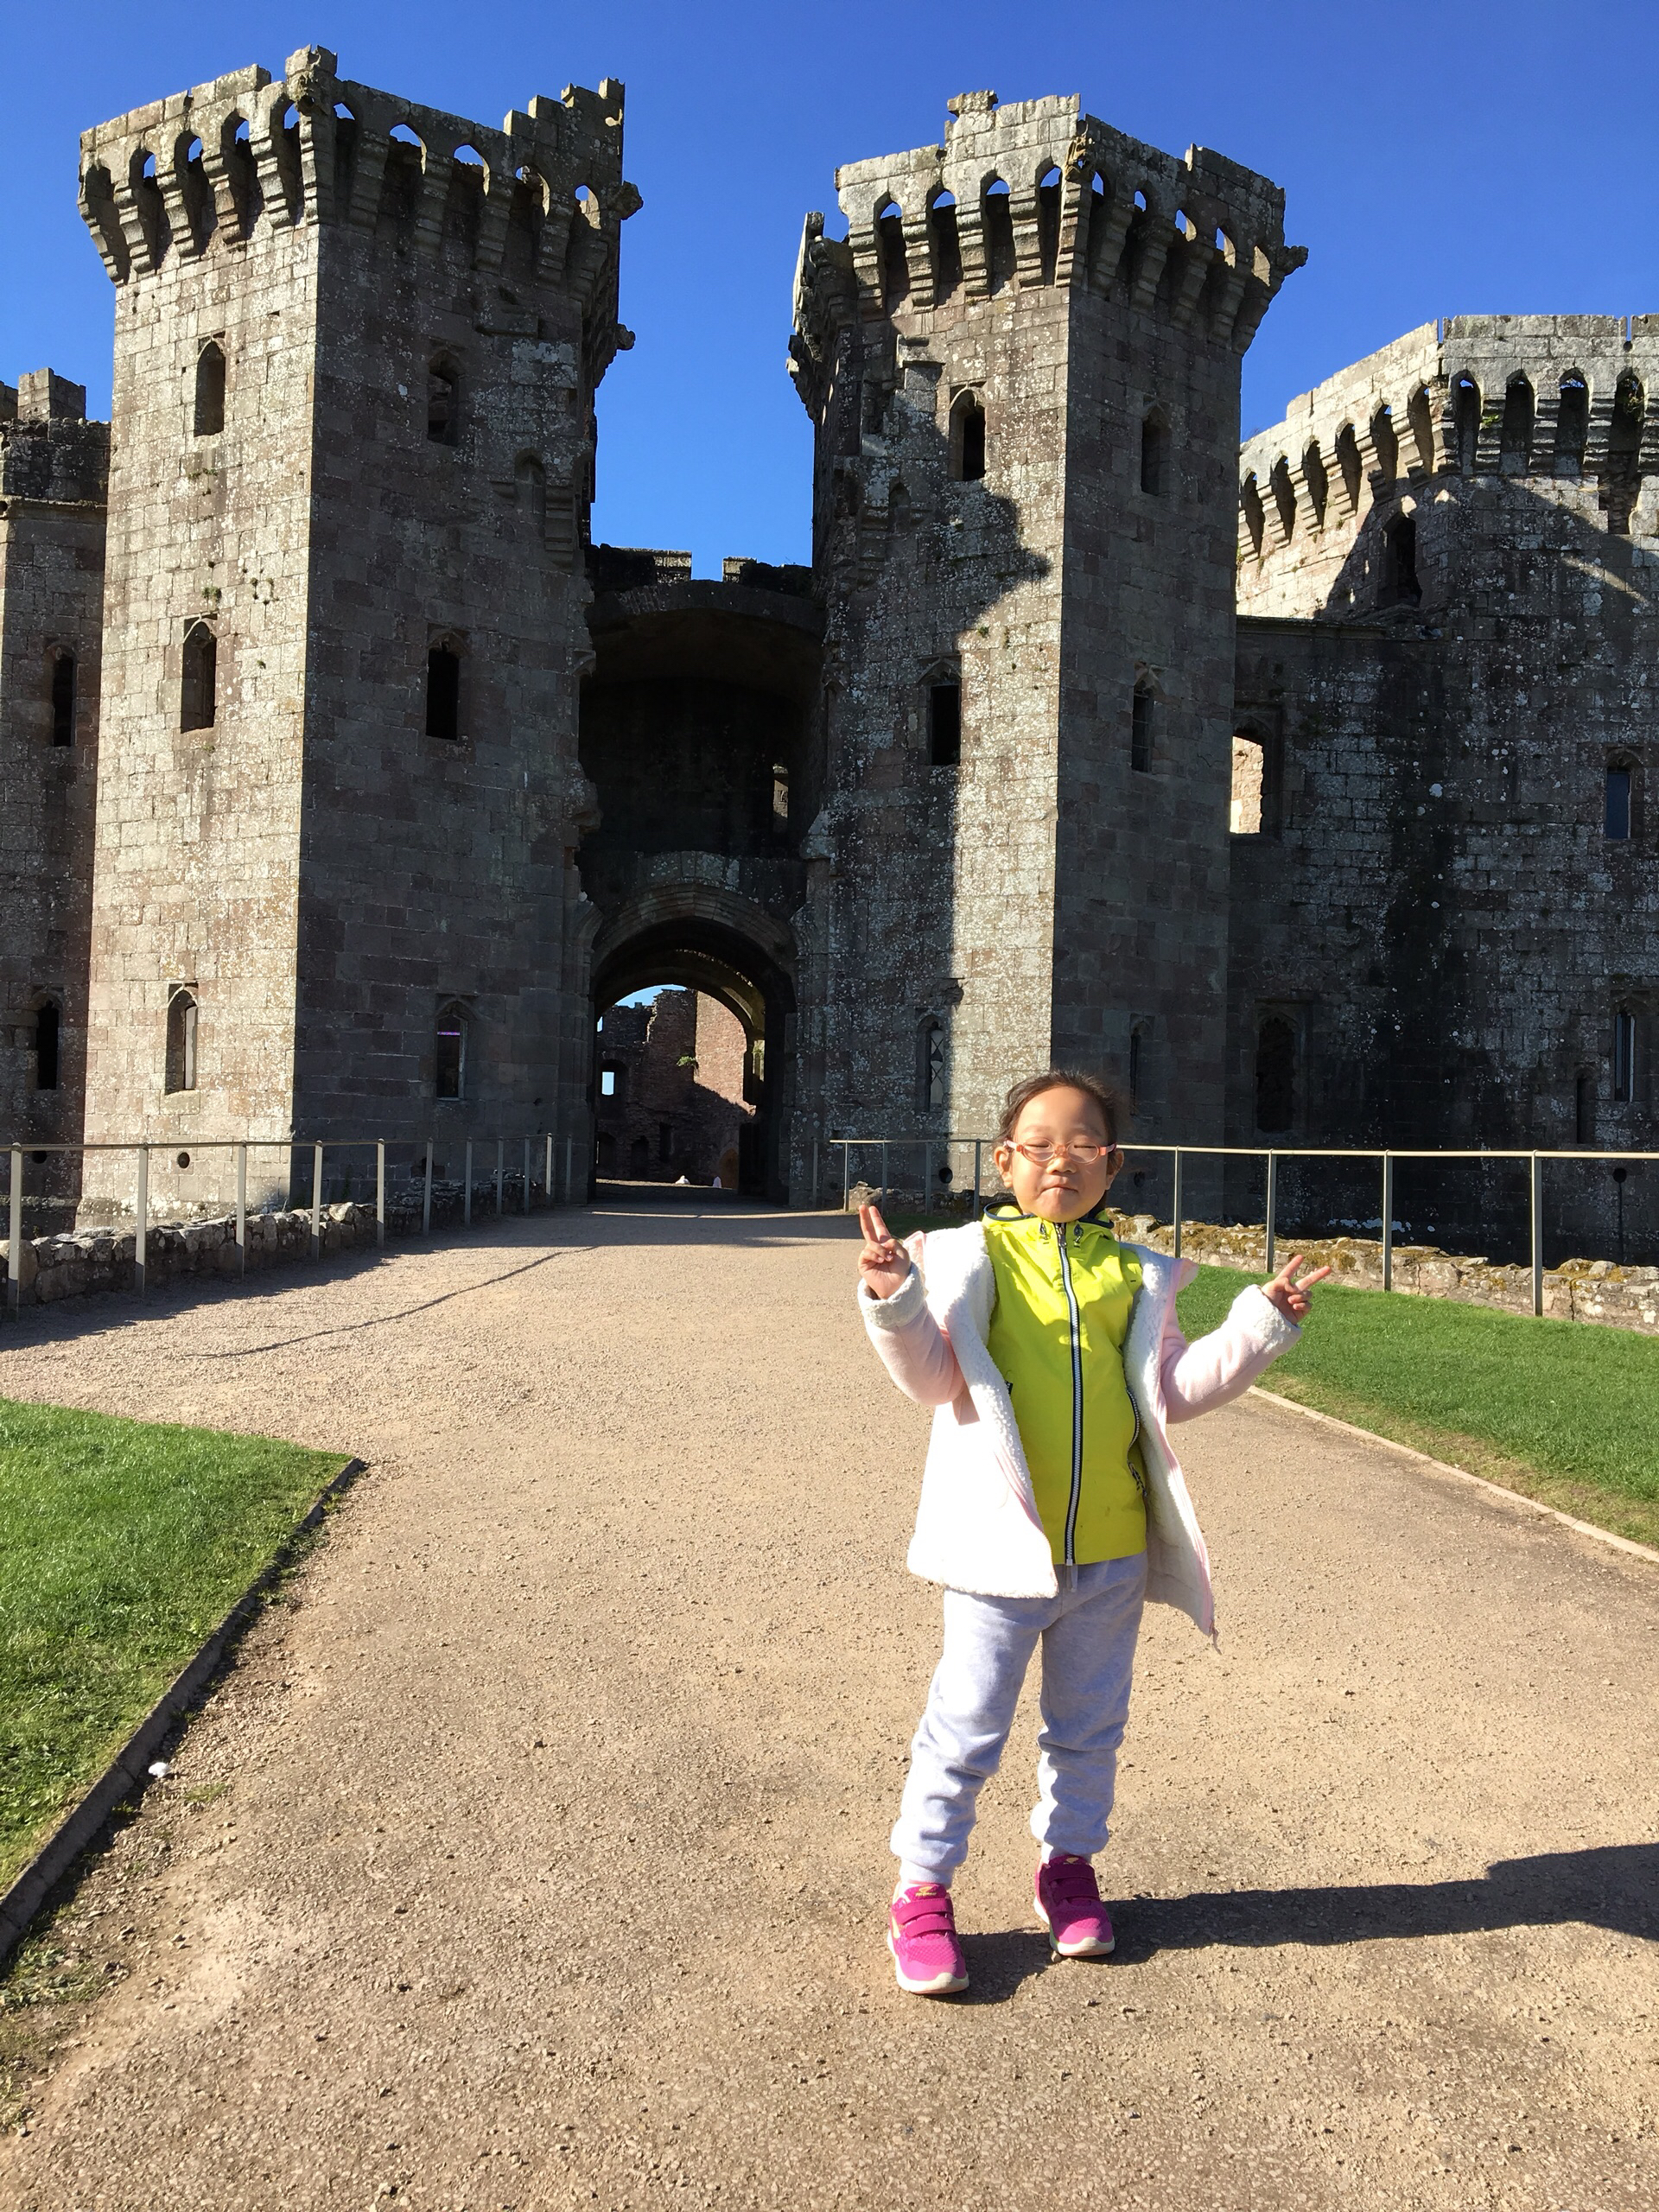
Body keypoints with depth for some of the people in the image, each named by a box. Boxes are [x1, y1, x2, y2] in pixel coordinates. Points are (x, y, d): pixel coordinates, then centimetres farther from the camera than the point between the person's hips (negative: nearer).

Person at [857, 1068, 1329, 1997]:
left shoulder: (1135, 1275, 6)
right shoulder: (970, 1258, -4)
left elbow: (1172, 1390, 6)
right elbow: (934, 1377, -10)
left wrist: (1259, 1327, -2)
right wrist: (897, 1305, -27)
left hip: (1112, 1551, 4)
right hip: (1002, 1542, -3)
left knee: (1090, 1726, 19)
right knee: (966, 1729, 5)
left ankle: (1069, 1865, 41)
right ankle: (923, 1892, 23)